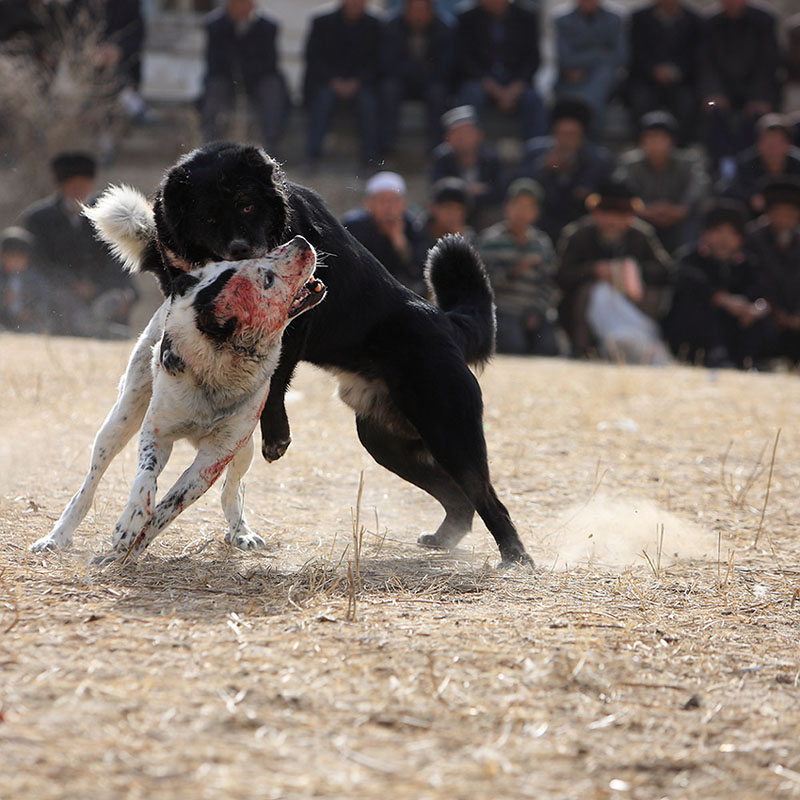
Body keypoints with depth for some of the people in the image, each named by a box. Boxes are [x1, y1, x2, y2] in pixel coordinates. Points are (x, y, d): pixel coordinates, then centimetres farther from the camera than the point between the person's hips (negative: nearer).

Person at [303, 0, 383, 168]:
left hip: (360, 83, 1)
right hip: (326, 80, -1)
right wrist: (334, 81, -15)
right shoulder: (322, 23, 2)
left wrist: (356, 82, -15)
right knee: (323, 96, -32)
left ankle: (370, 158, -26)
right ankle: (312, 155, -32)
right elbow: (313, 58, -2)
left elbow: (375, 61, 1)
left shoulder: (374, 27, 5)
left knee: (367, 98, -30)